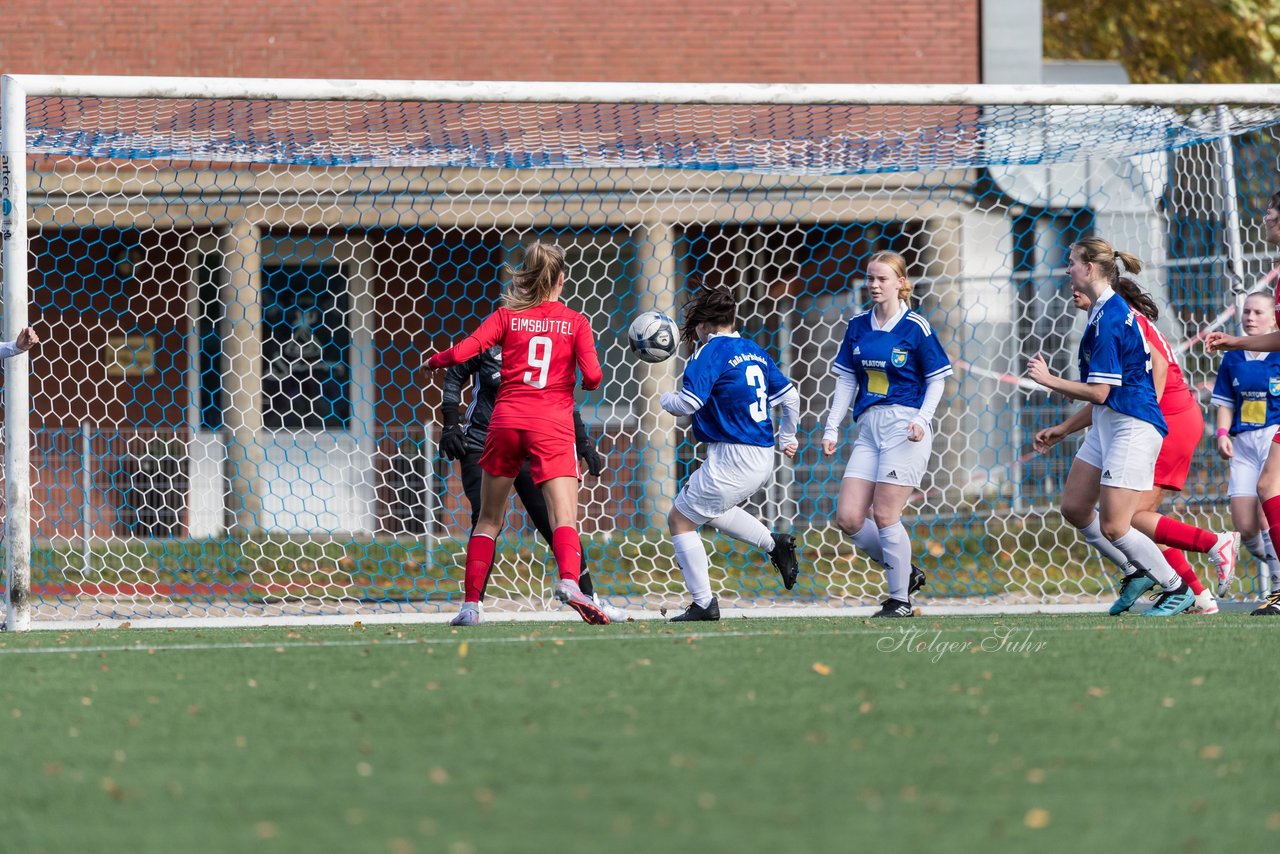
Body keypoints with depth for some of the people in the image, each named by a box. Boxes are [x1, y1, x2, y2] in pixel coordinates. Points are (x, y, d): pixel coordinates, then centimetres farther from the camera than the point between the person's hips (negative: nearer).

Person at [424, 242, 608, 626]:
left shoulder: (507, 316, 6)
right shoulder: (575, 322, 5)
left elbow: (462, 351, -5)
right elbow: (592, 375, -5)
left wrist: (435, 360, 16)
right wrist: (588, 383, 19)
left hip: (506, 421, 2)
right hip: (552, 424, -2)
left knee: (489, 519, 14)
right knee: (564, 517, -11)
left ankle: (470, 603, 10)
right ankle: (569, 581, -39)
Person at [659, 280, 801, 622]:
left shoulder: (709, 353, -12)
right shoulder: (754, 351, 12)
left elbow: (688, 403, -20)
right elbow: (790, 396, 17)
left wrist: (664, 398, 2)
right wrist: (786, 438, 32)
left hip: (731, 459, -9)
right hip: (763, 459, 9)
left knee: (680, 519, 4)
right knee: (708, 508, 32)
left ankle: (703, 604, 3)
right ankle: (775, 544, 23)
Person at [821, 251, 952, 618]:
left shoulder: (915, 327, -5)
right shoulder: (858, 326, 10)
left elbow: (936, 379, 0)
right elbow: (846, 379, 15)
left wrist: (922, 419, -14)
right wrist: (832, 428, 8)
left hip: (904, 426, -6)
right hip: (868, 428, 6)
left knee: (884, 515, -9)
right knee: (848, 517, -2)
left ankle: (900, 599, 4)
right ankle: (906, 573, 17)